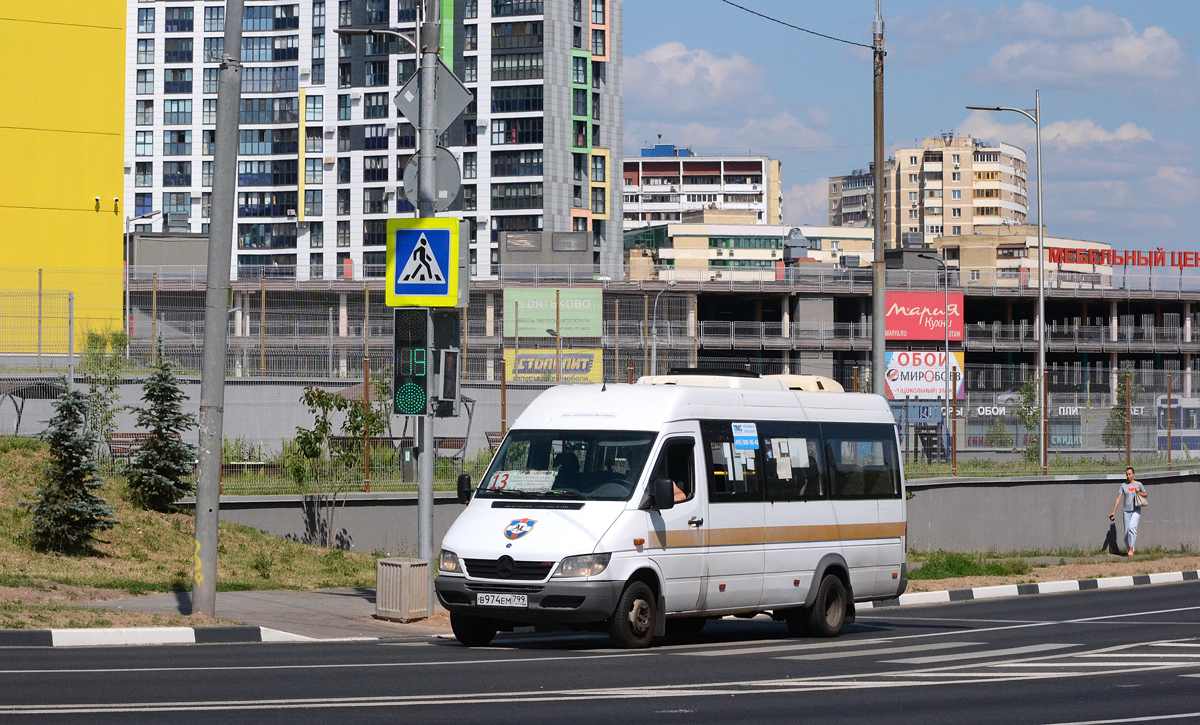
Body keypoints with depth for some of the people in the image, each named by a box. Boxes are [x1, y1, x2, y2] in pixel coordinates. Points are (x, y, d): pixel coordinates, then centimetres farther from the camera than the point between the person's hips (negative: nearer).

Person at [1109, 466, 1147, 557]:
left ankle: (1131, 549, -24)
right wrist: (1114, 511, -1)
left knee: (1132, 527, -24)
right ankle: (1130, 551, 15)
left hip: (1136, 510, -3)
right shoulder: (1123, 485, 8)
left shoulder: (1138, 484, 5)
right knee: (1126, 532, 2)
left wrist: (1139, 492, -7)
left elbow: (1145, 495, 15)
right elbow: (1118, 498, 6)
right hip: (1126, 511, 3)